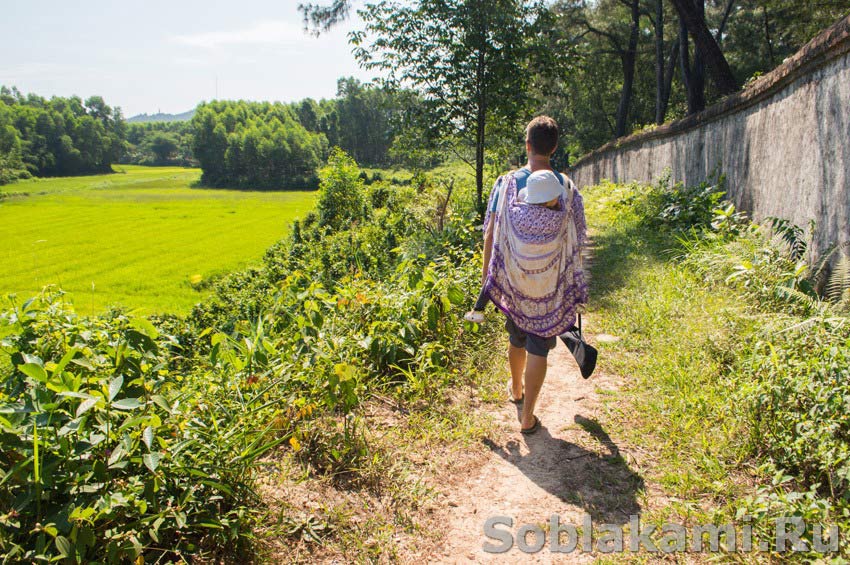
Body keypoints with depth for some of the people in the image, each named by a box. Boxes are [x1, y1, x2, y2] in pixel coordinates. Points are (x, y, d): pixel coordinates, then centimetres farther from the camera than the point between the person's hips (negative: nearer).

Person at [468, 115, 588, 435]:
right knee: (538, 349, 6)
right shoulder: (567, 188, -7)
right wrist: (575, 288, 8)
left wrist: (486, 273, 6)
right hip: (551, 286, -2)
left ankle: (516, 391, 47)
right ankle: (527, 417, 9)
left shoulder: (506, 183, -6)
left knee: (517, 340, 23)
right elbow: (576, 242, -3)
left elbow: (490, 232, -4)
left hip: (512, 280, 2)